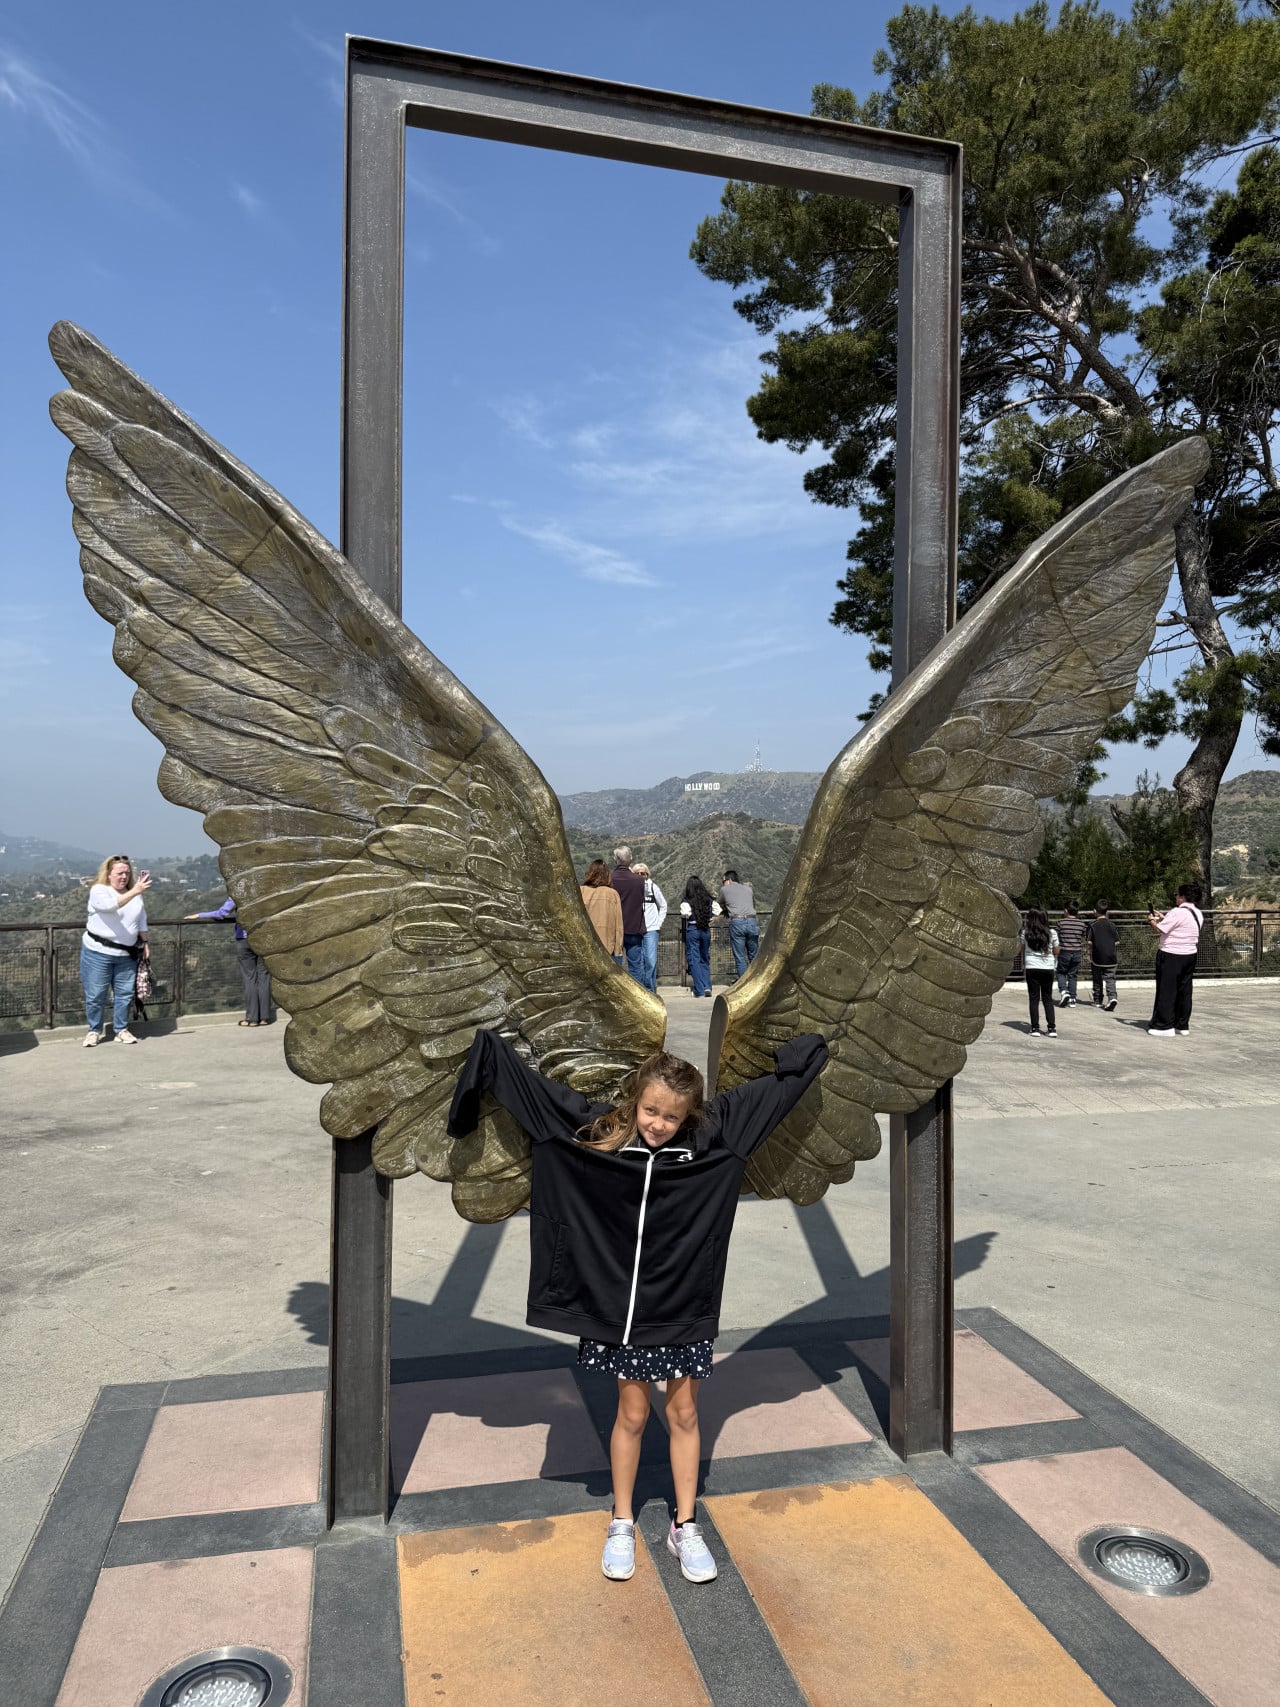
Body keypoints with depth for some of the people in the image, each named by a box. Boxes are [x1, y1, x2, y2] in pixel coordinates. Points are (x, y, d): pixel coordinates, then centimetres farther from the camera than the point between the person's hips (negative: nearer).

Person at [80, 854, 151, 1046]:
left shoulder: (135, 894, 7)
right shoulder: (98, 891, -10)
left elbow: (141, 920, 17)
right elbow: (111, 905, -31)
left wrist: (144, 943, 13)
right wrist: (135, 892, -42)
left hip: (127, 954, 4)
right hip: (98, 953, -4)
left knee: (124, 994, 8)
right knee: (95, 995, 3)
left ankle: (121, 1030, 20)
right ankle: (94, 1031, 18)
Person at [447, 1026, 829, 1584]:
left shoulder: (710, 1138, -10)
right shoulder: (596, 1132, -12)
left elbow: (778, 1085, -1)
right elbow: (532, 1085, -5)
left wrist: (808, 1054, 1)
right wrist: (490, 1050, -2)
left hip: (682, 1307, 1)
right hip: (618, 1304, -1)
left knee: (683, 1412, 13)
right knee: (632, 1413, 12)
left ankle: (685, 1526, 31)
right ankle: (622, 1524, 32)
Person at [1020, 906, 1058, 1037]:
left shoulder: (1025, 933, -5)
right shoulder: (1052, 933, -3)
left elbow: (1022, 949, 7)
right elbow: (1056, 952, 4)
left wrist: (1023, 962, 24)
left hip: (1032, 968, -1)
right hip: (1048, 968, 1)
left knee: (1033, 998, 5)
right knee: (1048, 998, 11)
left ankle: (1035, 1028, 2)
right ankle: (1051, 1028, 7)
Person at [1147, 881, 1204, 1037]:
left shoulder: (1178, 912, -17)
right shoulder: (1198, 913, 10)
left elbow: (1160, 929, -16)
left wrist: (1152, 920, 3)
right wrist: (1162, 917, 20)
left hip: (1171, 955, -8)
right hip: (1190, 955, 8)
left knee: (1167, 991, -1)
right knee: (1184, 991, 12)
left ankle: (1165, 1026, 1)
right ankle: (1182, 1025, 17)